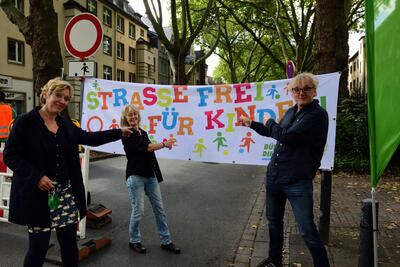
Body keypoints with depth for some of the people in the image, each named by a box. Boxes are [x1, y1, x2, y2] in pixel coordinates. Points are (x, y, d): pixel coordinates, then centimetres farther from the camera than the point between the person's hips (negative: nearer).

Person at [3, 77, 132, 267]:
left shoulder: (66, 124, 9)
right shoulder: (25, 121, -7)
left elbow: (90, 138, 19)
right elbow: (10, 155, -8)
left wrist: (119, 132, 21)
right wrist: (37, 177, -19)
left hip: (66, 192, 5)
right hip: (37, 194, -5)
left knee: (70, 243, 12)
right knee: (38, 246, 5)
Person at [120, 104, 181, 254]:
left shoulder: (143, 133, 14)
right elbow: (147, 147, -16)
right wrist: (165, 144, -5)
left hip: (150, 175, 7)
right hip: (135, 176, -7)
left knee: (159, 209, 8)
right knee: (138, 211, -1)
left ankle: (166, 242, 19)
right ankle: (134, 241, 23)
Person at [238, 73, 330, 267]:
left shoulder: (318, 114, -14)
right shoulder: (290, 112, 11)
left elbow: (288, 137, -25)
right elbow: (275, 134, 29)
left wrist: (269, 123, -6)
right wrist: (251, 124, 34)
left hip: (298, 183, -8)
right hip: (273, 177, 8)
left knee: (307, 230, -1)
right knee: (274, 221, 20)